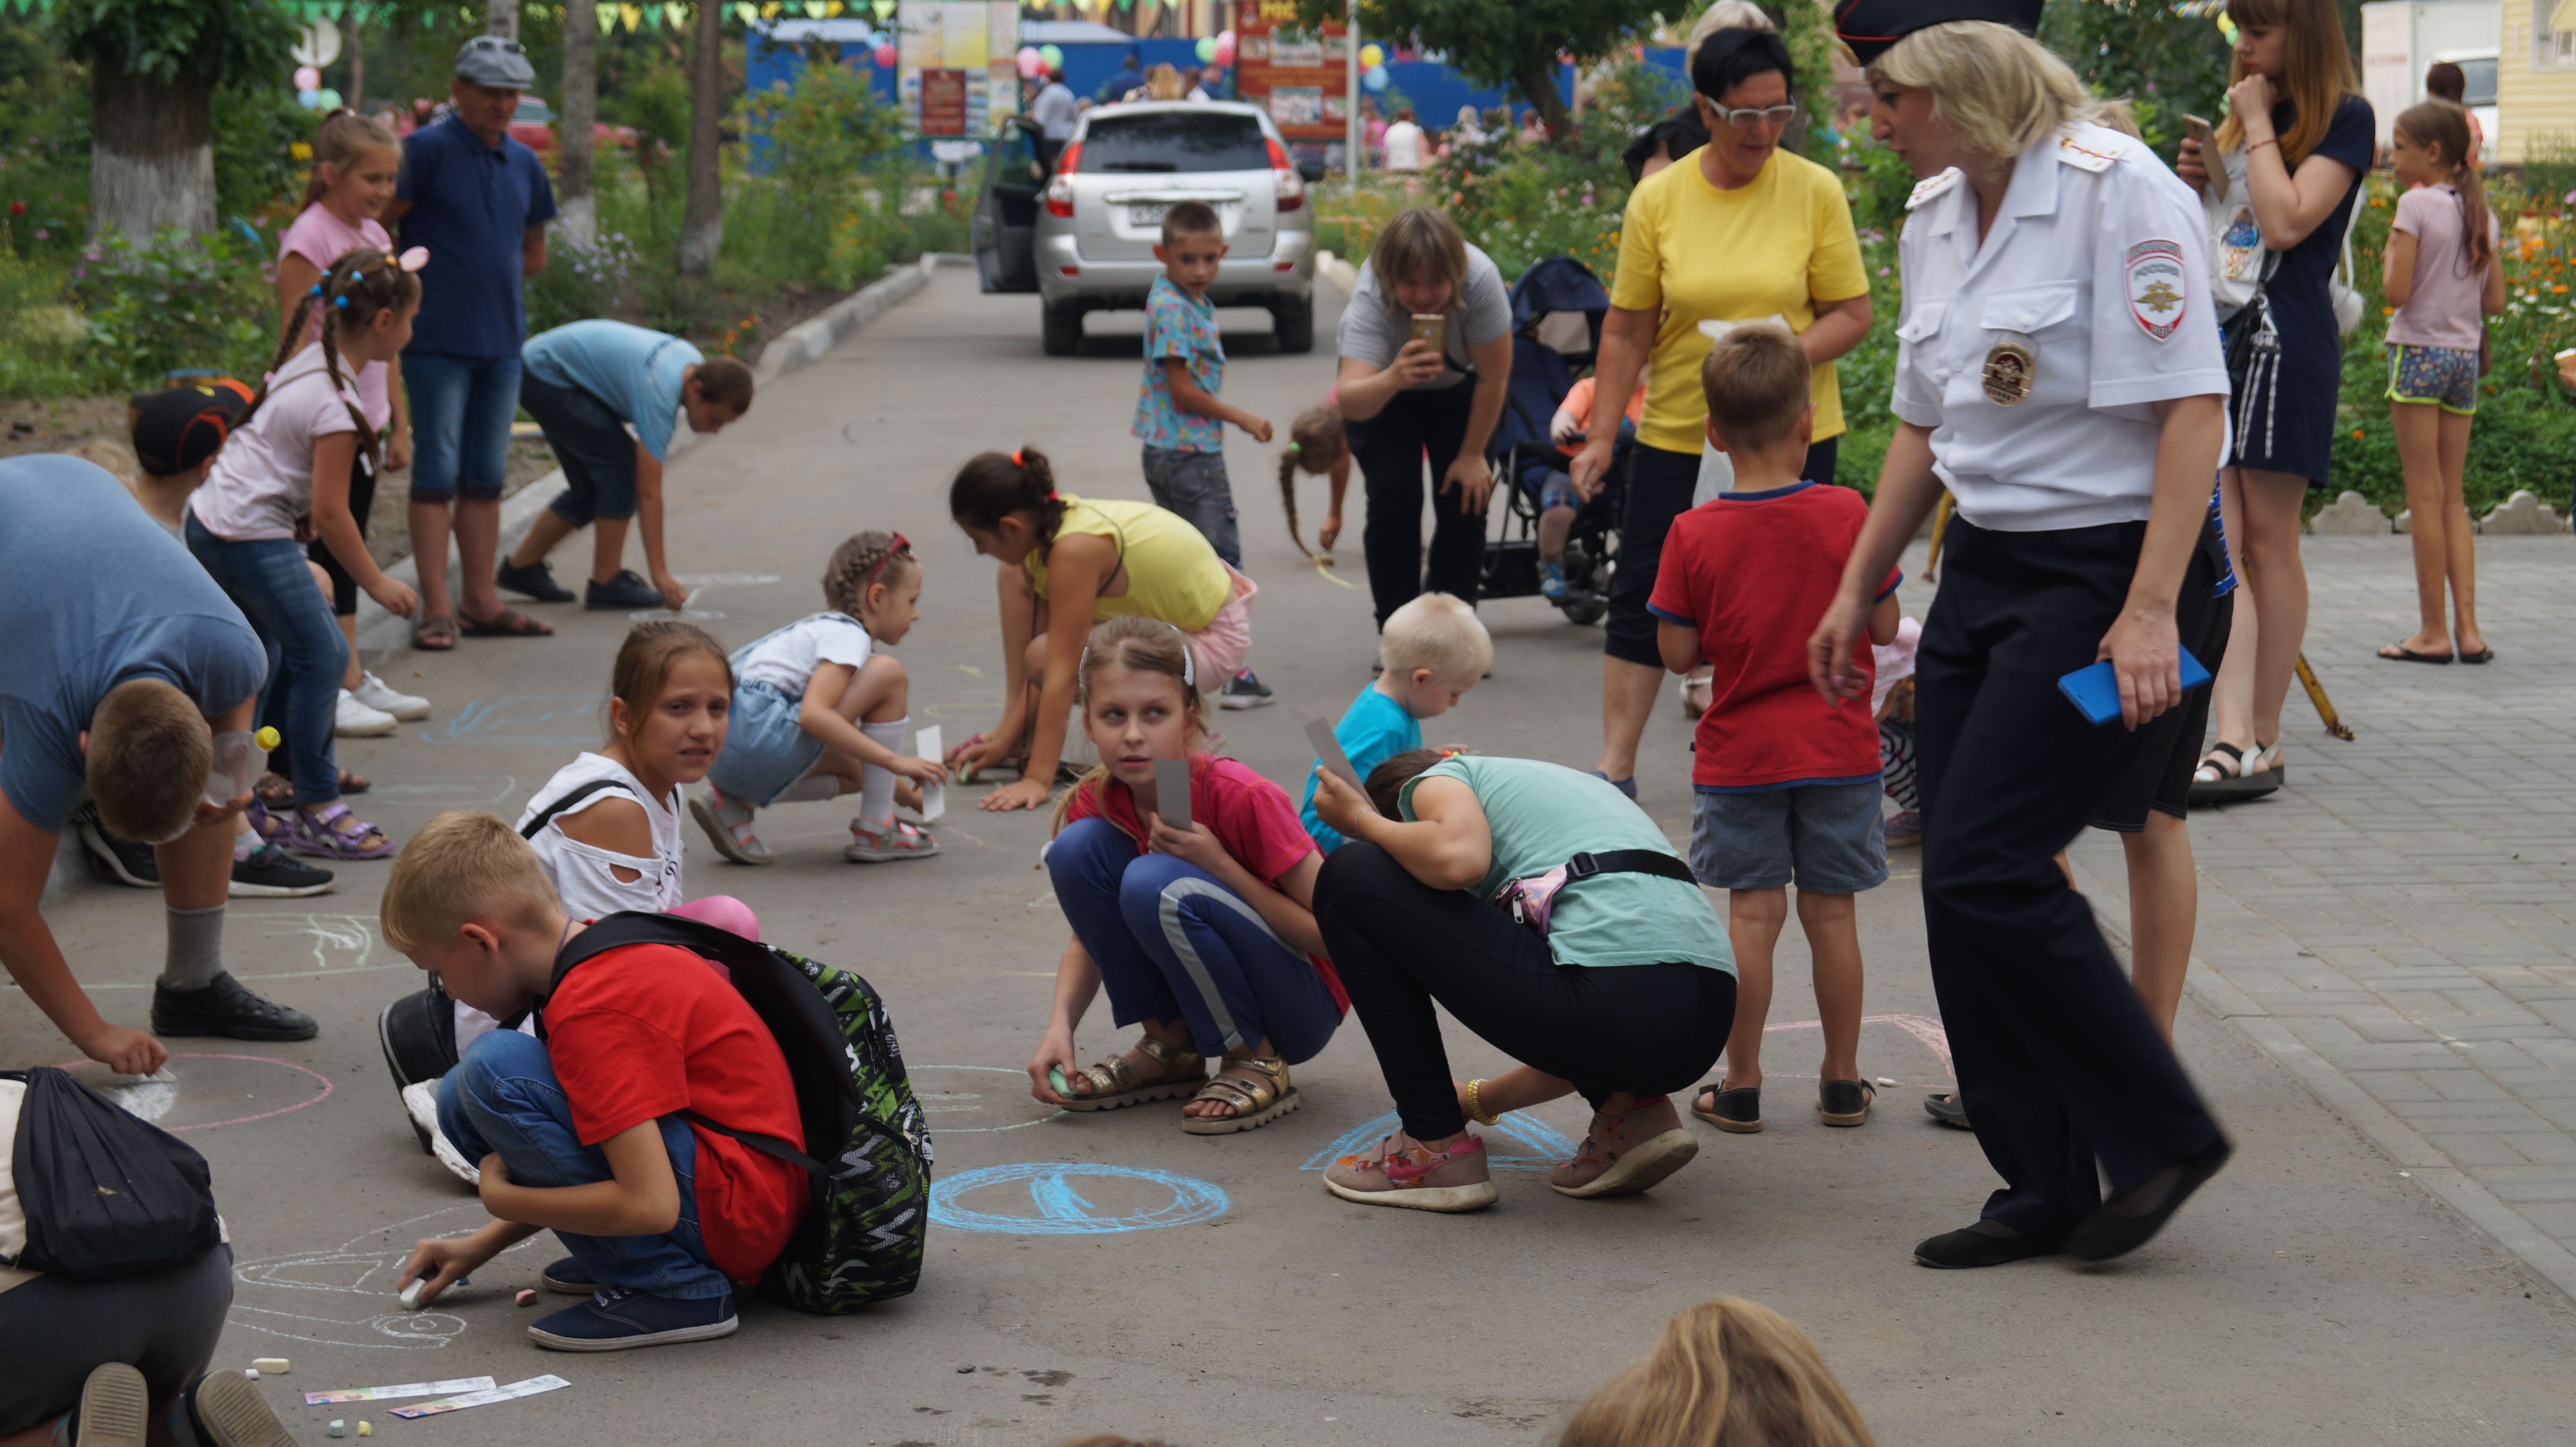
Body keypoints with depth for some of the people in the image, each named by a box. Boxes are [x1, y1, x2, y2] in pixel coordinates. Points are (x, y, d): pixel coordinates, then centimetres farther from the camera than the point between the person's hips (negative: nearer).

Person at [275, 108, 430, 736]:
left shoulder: (377, 238, 12)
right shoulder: (308, 241, -12)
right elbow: (295, 343, -14)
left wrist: (399, 424, 18)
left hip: (365, 419, 8)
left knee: (346, 550, 11)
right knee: (331, 553, -5)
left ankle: (350, 679, 15)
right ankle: (340, 684, -3)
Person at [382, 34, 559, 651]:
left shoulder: (524, 164, 11)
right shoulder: (428, 150, -9)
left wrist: (494, 280, 8)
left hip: (502, 340, 6)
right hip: (438, 340, -6)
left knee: (486, 478, 10)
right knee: (437, 474, -4)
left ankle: (481, 602, 16)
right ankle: (436, 610, -3)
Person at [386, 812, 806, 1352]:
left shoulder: (594, 1013, -21)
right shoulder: (607, 948, 9)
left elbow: (649, 1204, -27)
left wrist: (503, 1199, -11)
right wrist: (478, 1247, 19)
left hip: (736, 1219, -10)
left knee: (494, 1071, -22)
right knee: (461, 1103, 7)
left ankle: (676, 1290, -15)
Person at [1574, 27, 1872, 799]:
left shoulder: (1816, 192, -6)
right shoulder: (1658, 199, -3)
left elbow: (1852, 315, -4)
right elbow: (1626, 330, 1)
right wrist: (1601, 436, -1)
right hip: (1676, 436, 1)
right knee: (1643, 597, 2)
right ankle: (1616, 768, 10)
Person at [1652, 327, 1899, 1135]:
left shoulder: (1693, 535, -9)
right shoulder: (1847, 515, -8)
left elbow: (1677, 653, -5)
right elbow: (1885, 626, -3)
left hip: (1740, 756, 0)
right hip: (1840, 750, 0)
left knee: (1751, 914, 5)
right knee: (1832, 914, 8)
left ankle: (1741, 1084, 9)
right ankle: (1843, 1082, 17)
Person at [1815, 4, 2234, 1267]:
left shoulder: (2119, 190, -14)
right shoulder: (1934, 217, 11)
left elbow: (2192, 408, -18)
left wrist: (2151, 610, -24)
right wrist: (1857, 587, 21)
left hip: (2106, 575, -8)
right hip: (1984, 574, 8)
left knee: (1983, 871, -13)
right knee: (1963, 889, 5)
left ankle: (2160, 1140, 2)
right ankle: (2044, 1190, 15)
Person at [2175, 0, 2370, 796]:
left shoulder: (2345, 117, -3)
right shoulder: (2240, 114, 19)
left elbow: (2286, 222, -16)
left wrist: (2257, 126, -8)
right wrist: (2199, 177, 10)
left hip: (2285, 341, -6)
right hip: (2215, 332, 6)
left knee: (2267, 543, -1)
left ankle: (2263, 738, 6)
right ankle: (2234, 738, -15)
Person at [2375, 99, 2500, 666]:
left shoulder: (2416, 204, -10)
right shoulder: (2481, 212, 9)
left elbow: (2398, 292, -16)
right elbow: (2495, 302, 10)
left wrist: (2389, 255, 2)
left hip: (2419, 351, -6)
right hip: (2466, 357, 6)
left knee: (2426, 495, -3)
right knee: (2452, 497, 10)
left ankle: (2435, 632, -1)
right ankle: (2468, 629, 4)